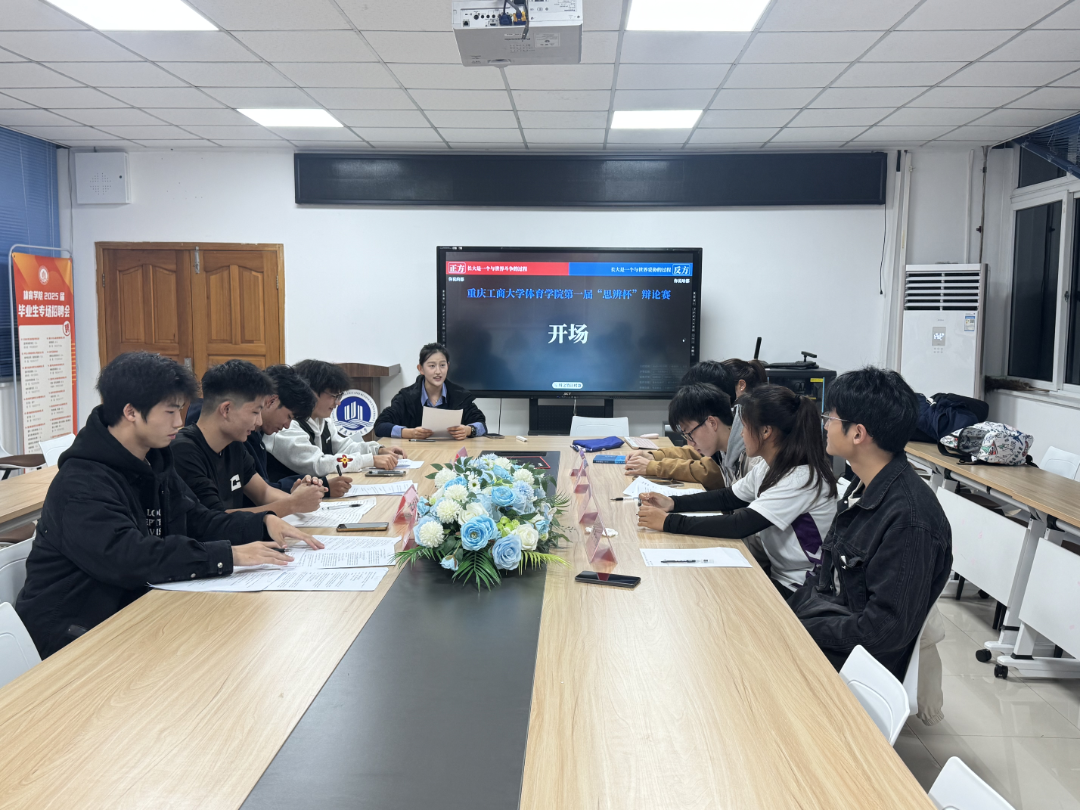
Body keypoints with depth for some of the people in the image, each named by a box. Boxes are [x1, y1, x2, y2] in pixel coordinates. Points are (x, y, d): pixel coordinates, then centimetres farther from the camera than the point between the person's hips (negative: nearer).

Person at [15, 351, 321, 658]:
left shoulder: (155, 462, 9)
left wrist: (264, 523, -4)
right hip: (71, 632, -8)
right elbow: (128, 558, -33)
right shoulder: (83, 483, -21)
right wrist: (229, 555, -34)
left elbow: (197, 521, 13)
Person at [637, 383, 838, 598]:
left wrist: (669, 522, -28)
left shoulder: (802, 477, -25)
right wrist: (673, 503, 0)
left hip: (798, 591, -8)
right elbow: (729, 497, 15)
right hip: (776, 572, 8)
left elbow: (740, 525, -30)